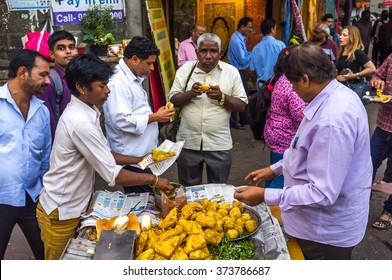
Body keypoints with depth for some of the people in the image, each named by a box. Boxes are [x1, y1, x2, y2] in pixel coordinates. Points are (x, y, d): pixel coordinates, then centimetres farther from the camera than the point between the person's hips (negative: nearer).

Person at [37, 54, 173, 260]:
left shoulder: (85, 112, 0)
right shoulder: (80, 123, -29)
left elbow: (104, 156, 10)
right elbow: (112, 175, -27)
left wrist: (139, 160, 3)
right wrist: (153, 180, -16)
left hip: (75, 204, 8)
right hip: (61, 212, -8)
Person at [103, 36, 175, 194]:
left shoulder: (134, 78, 13)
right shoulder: (118, 83, -19)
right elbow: (121, 121, -27)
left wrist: (159, 116, 8)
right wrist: (155, 117, -18)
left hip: (144, 154, 10)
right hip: (131, 160, -10)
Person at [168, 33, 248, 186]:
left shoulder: (231, 72, -1)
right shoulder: (185, 69, 2)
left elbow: (241, 105, -1)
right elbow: (173, 100, 2)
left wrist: (221, 97, -19)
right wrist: (190, 94, -17)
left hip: (219, 144, -1)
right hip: (188, 142, 1)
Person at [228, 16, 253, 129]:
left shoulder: (241, 38, 7)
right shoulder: (236, 40, -21)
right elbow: (243, 60, -21)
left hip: (242, 71, 10)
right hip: (238, 72, -10)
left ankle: (244, 119, 30)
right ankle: (233, 121, 15)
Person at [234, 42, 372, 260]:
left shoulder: (331, 122, -34)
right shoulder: (338, 96, 0)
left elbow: (322, 194, -31)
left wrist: (265, 196, -26)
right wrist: (275, 169, 10)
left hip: (327, 232, -9)